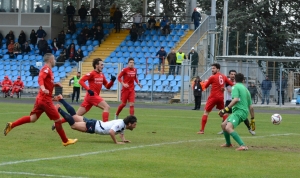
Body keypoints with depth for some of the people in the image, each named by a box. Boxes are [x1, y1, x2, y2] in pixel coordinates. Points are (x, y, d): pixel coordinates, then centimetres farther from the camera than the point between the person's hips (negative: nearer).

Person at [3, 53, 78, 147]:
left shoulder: (47, 69, 16)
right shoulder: (46, 69, -13)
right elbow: (40, 79, -31)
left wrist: (55, 84, 12)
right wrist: (43, 89, -46)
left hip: (40, 99, 10)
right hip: (45, 99, -10)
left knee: (32, 118, 9)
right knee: (57, 119, 0)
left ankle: (11, 125, 0)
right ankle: (65, 141, 8)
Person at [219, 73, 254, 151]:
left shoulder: (236, 86, -3)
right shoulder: (246, 89, 21)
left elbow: (236, 99, -21)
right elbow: (251, 107, 20)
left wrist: (226, 109, -24)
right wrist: (252, 119, 25)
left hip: (239, 111, -9)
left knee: (228, 128, -27)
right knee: (223, 125, 22)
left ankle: (242, 145, -38)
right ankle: (228, 143, 39)